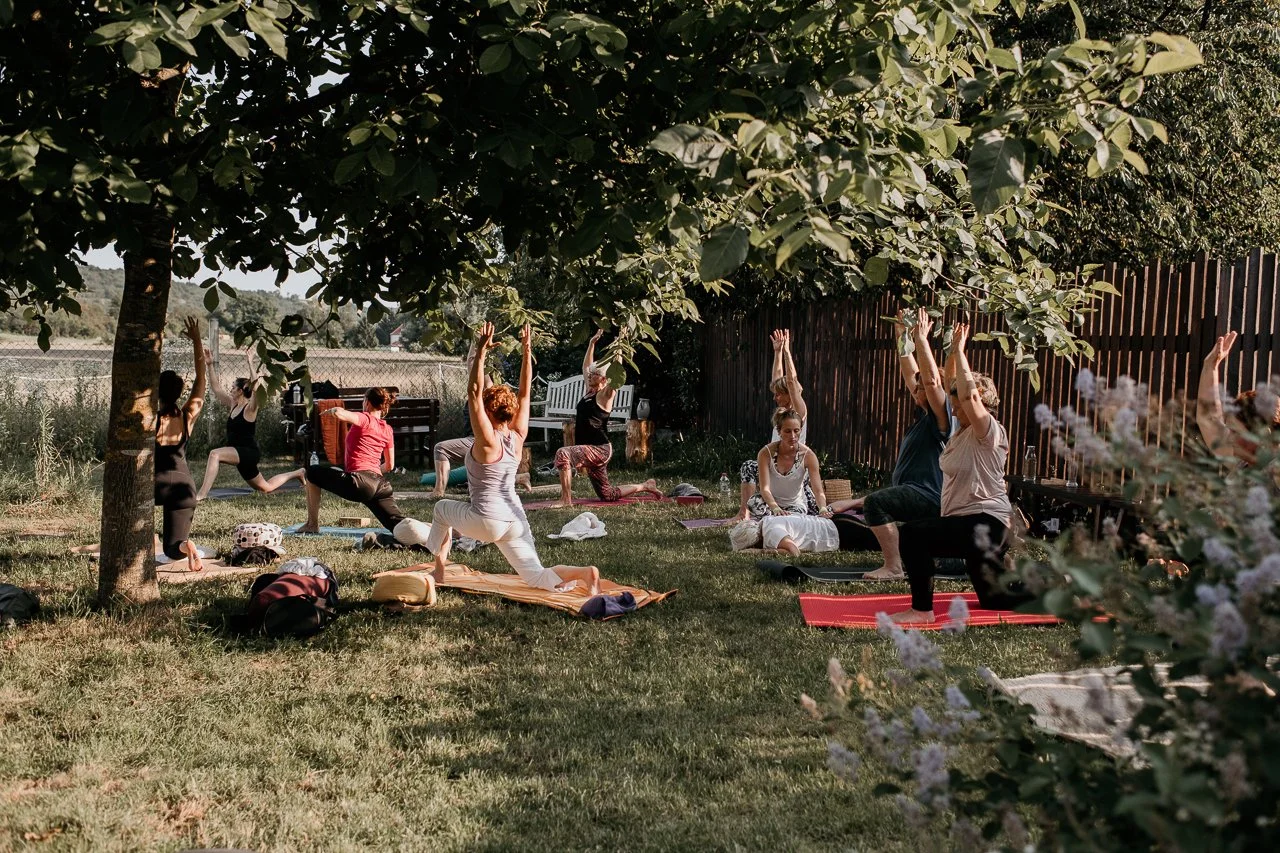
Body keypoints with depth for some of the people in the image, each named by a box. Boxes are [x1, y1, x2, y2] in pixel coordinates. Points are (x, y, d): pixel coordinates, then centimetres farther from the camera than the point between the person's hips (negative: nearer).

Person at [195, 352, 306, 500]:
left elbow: (255, 382, -28)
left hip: (248, 452, -9)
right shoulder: (232, 404, 9)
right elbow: (216, 388, 15)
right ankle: (297, 473, 38)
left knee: (215, 454, -32)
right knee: (265, 487, 21)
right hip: (239, 454, 9)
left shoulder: (250, 408, -13)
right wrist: (210, 365, 9)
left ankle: (202, 494, -35)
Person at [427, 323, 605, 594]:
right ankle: (583, 574, -23)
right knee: (537, 577, 4)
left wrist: (480, 353, -23)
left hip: (487, 520, -5)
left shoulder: (488, 440, -15)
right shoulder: (517, 437, 1)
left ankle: (439, 569, 29)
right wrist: (527, 352, 5)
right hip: (515, 519, 5)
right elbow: (524, 392, 7)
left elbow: (474, 393, -20)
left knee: (442, 509, 24)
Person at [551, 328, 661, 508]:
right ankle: (646, 486, 31)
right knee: (608, 495, 15)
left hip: (600, 450, -9)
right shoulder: (589, 391, 13)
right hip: (591, 451, 9)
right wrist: (592, 343, 22)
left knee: (563, 453, -31)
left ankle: (566, 499, -26)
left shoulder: (605, 395, -8)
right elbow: (586, 366, 23)